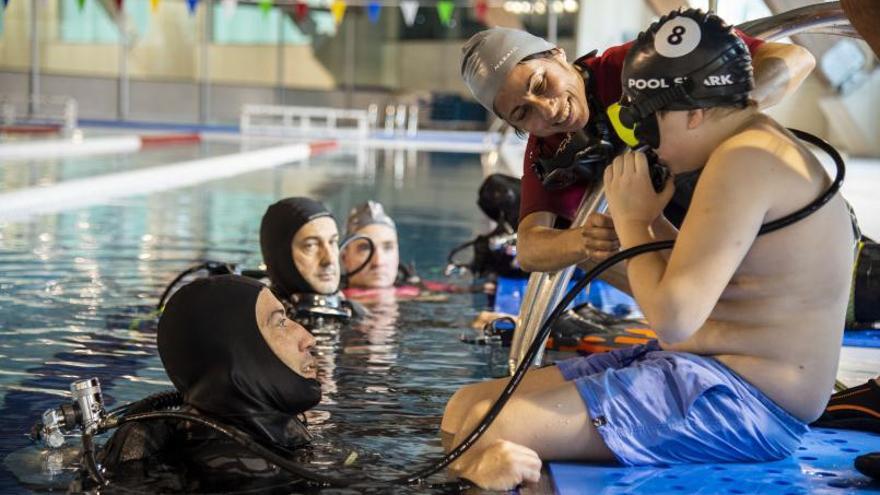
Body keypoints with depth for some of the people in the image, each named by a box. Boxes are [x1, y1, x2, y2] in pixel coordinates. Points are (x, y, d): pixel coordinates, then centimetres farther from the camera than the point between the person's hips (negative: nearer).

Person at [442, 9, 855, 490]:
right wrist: (649, 220, 4)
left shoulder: (746, 158, -17)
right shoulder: (754, 146, 15)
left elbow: (673, 317, -23)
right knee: (467, 407, 3)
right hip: (705, 366, 11)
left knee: (486, 432, -25)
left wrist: (632, 220, -8)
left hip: (749, 399, -11)